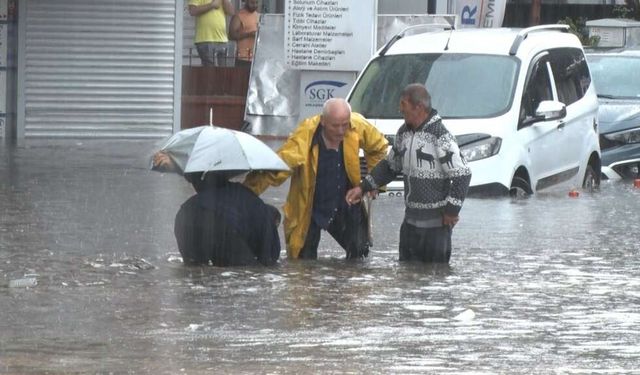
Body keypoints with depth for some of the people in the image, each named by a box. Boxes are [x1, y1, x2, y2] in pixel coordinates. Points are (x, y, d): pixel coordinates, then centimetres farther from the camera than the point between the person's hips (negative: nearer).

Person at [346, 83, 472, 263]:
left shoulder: (441, 137, -16)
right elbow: (390, 166, 22)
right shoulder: (404, 133, 9)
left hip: (436, 224, -8)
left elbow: (462, 175, -17)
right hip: (410, 221, 8)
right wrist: (363, 187, 14)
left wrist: (451, 211, -14)